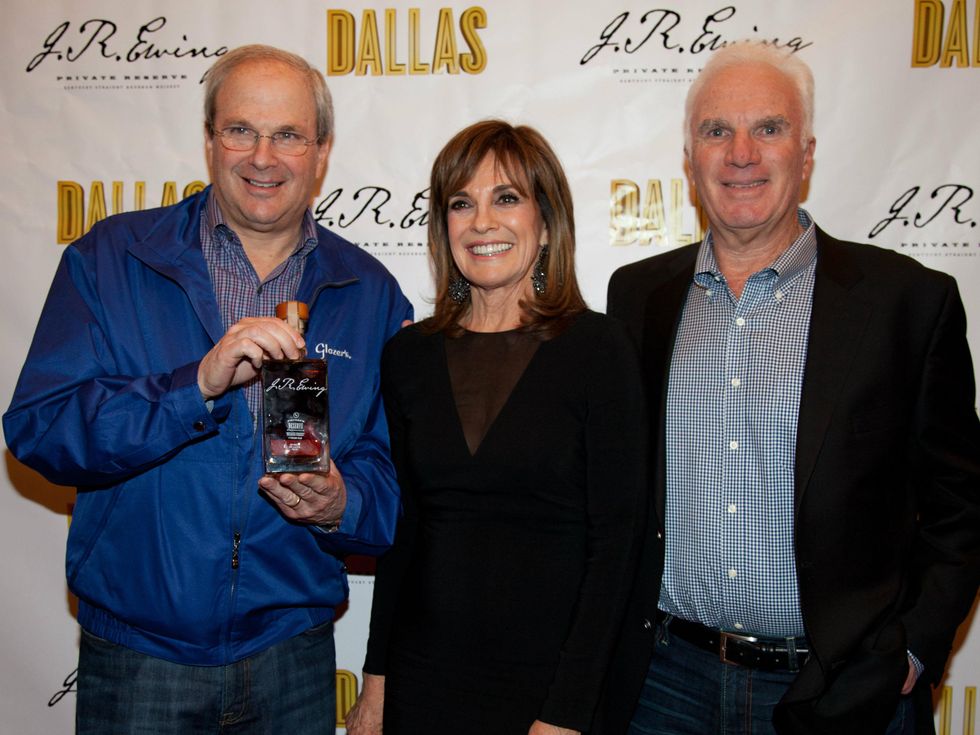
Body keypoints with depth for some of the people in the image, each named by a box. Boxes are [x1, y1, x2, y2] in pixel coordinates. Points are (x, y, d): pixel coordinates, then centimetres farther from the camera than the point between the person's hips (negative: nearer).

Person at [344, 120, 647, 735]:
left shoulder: (598, 349, -9)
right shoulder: (409, 355, 2)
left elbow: (615, 539, -11)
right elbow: (401, 527, 7)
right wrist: (377, 678, 5)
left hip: (546, 683, -3)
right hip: (421, 678, 4)